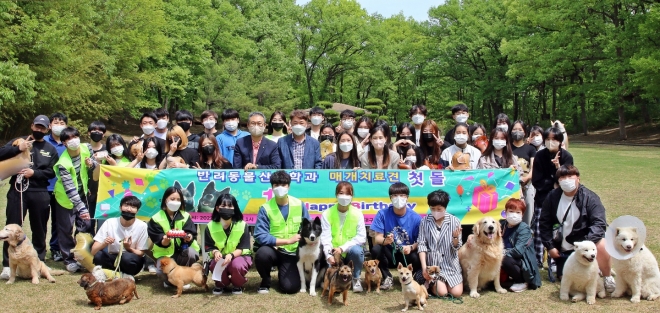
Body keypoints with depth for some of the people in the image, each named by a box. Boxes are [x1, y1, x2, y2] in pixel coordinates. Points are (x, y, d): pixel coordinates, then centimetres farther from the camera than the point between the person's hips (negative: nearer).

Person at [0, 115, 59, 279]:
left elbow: (52, 172, 3)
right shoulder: (19, 141, 9)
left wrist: (34, 173, -12)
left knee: (39, 229, 9)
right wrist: (18, 149, -17)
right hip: (17, 190, -2)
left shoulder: (50, 149, 13)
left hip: (40, 193, 2)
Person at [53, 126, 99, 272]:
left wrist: (92, 164, -18)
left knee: (86, 226, 8)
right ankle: (68, 259, 15)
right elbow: (70, 190, -31)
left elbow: (95, 165, 6)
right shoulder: (63, 163, -29)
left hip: (82, 194, 5)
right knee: (66, 229, 1)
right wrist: (81, 208, -38)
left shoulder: (86, 148, -14)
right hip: (66, 198, -5)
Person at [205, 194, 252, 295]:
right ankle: (221, 284, 6)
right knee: (215, 265, -33)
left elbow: (243, 248, -15)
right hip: (220, 257, 2)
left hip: (240, 256, -2)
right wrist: (215, 252, -30)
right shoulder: (210, 226, -8)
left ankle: (238, 285, 1)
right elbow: (208, 247, -6)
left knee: (236, 265, -37)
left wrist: (231, 255, -35)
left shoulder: (242, 225, -13)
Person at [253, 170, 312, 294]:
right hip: (273, 250, -1)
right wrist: (288, 240, -21)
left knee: (290, 287, -17)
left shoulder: (299, 205, -3)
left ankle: (283, 272, 21)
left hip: (291, 254, 1)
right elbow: (260, 236, -20)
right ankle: (265, 281, -3)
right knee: (262, 253, -36)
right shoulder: (265, 208, -12)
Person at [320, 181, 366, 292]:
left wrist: (343, 248, -23)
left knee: (356, 250, -34)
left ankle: (356, 279, -6)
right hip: (334, 253, 0)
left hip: (350, 252, 0)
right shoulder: (327, 214, -7)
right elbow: (325, 237, -13)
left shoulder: (357, 213, -7)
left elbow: (362, 237, -13)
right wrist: (329, 255, -30)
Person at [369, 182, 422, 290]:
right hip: (390, 254, 0)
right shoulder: (382, 214, -9)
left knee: (417, 258, -32)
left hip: (407, 254, 0)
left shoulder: (415, 218, -10)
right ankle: (387, 277, -1)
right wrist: (385, 240, -36)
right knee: (376, 249, -29)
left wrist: (411, 247, -31)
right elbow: (377, 238, -12)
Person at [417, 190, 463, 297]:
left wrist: (455, 237, -26)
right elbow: (421, 244, -5)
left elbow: (456, 247, -3)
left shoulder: (454, 221, -5)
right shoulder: (424, 221, -5)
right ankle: (430, 281, 13)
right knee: (441, 292, -18)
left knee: (457, 293, -9)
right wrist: (424, 267, -13)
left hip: (450, 263, 2)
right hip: (433, 263, -1)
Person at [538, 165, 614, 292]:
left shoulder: (589, 197, -10)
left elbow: (599, 223, -19)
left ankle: (608, 278, -8)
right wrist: (550, 246, -3)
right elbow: (544, 223, 4)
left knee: (601, 245, -34)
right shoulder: (552, 197, -2)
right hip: (564, 249, 3)